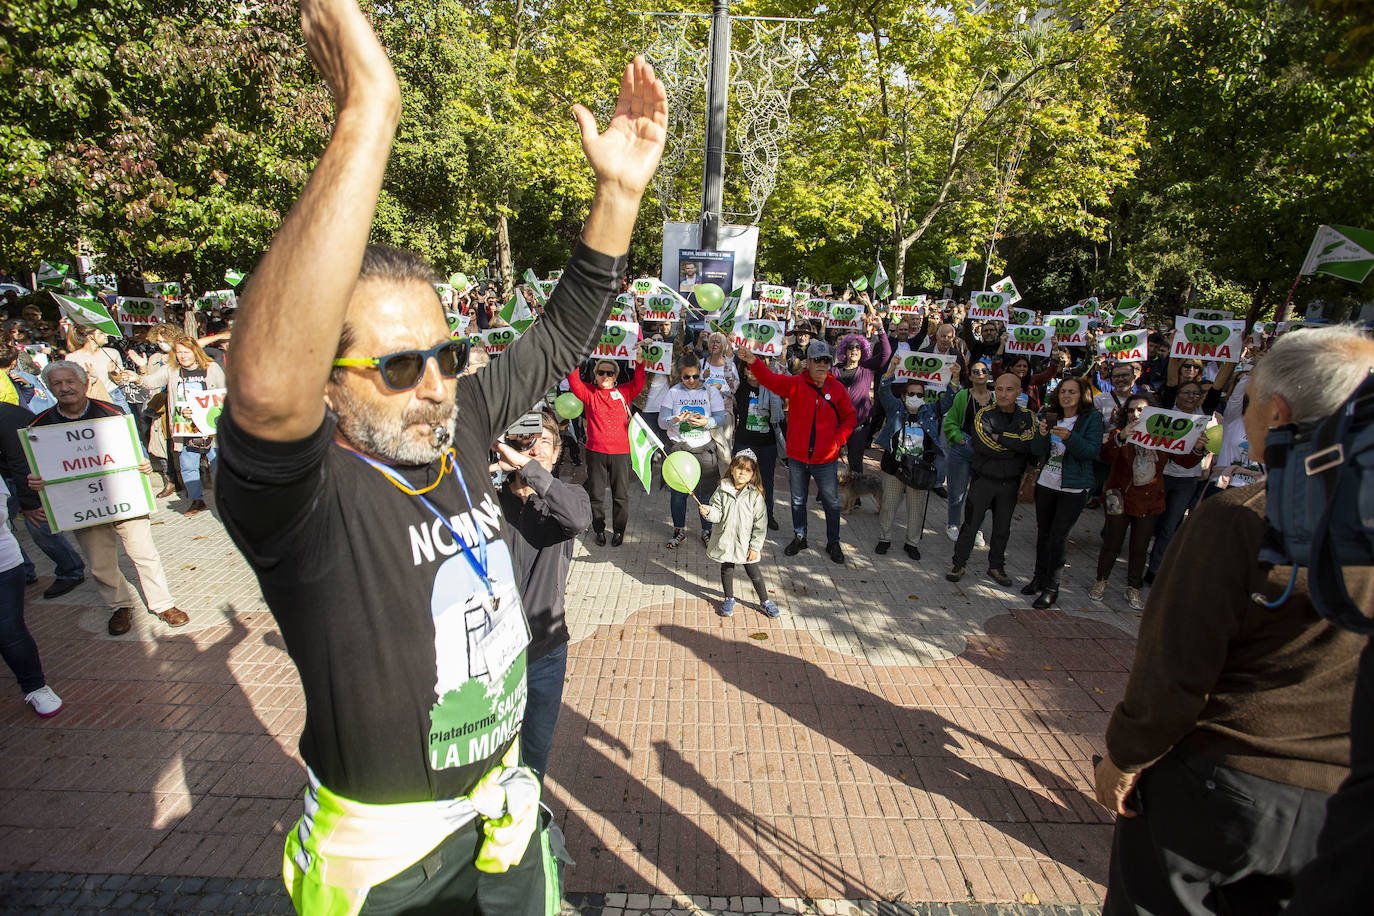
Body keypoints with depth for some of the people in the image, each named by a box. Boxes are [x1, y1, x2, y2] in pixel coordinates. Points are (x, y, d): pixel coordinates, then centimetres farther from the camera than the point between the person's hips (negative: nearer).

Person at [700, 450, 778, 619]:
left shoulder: (755, 495, -12)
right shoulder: (722, 490, -7)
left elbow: (760, 524, -9)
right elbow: (718, 514, -5)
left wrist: (755, 547, -9)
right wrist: (708, 512, -28)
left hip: (745, 543, -1)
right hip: (725, 540, 2)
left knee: (754, 572, 10)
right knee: (726, 570, 16)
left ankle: (765, 601, 29)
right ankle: (729, 600, 37)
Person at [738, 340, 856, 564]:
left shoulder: (837, 388, -1)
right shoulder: (795, 384, -5)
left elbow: (849, 417, 8)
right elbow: (771, 380, -20)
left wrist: (838, 440, -5)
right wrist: (754, 362, -38)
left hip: (826, 460, 0)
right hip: (797, 457, 0)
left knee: (831, 503, 10)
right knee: (798, 500, 16)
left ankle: (833, 543, 29)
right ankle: (799, 538, 35)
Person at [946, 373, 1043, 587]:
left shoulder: (1027, 417, 2)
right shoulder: (984, 415, -8)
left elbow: (1031, 444, -15)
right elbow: (986, 445, -22)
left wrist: (1000, 437, -20)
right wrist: (1016, 445, -17)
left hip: (1010, 483, 3)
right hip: (983, 479, -3)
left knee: (1002, 529, 15)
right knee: (970, 524, 3)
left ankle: (996, 566, 30)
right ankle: (958, 564, 16)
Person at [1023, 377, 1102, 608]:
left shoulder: (1092, 418, -5)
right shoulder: (1052, 416, 6)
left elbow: (1093, 451, -14)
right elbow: (1040, 452, 2)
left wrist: (1069, 437, -28)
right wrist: (1043, 435, -18)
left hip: (1074, 487, -4)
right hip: (1047, 483, 4)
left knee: (1058, 536, -5)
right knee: (1043, 532, 12)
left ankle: (1051, 587, 6)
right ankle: (1039, 577, 27)